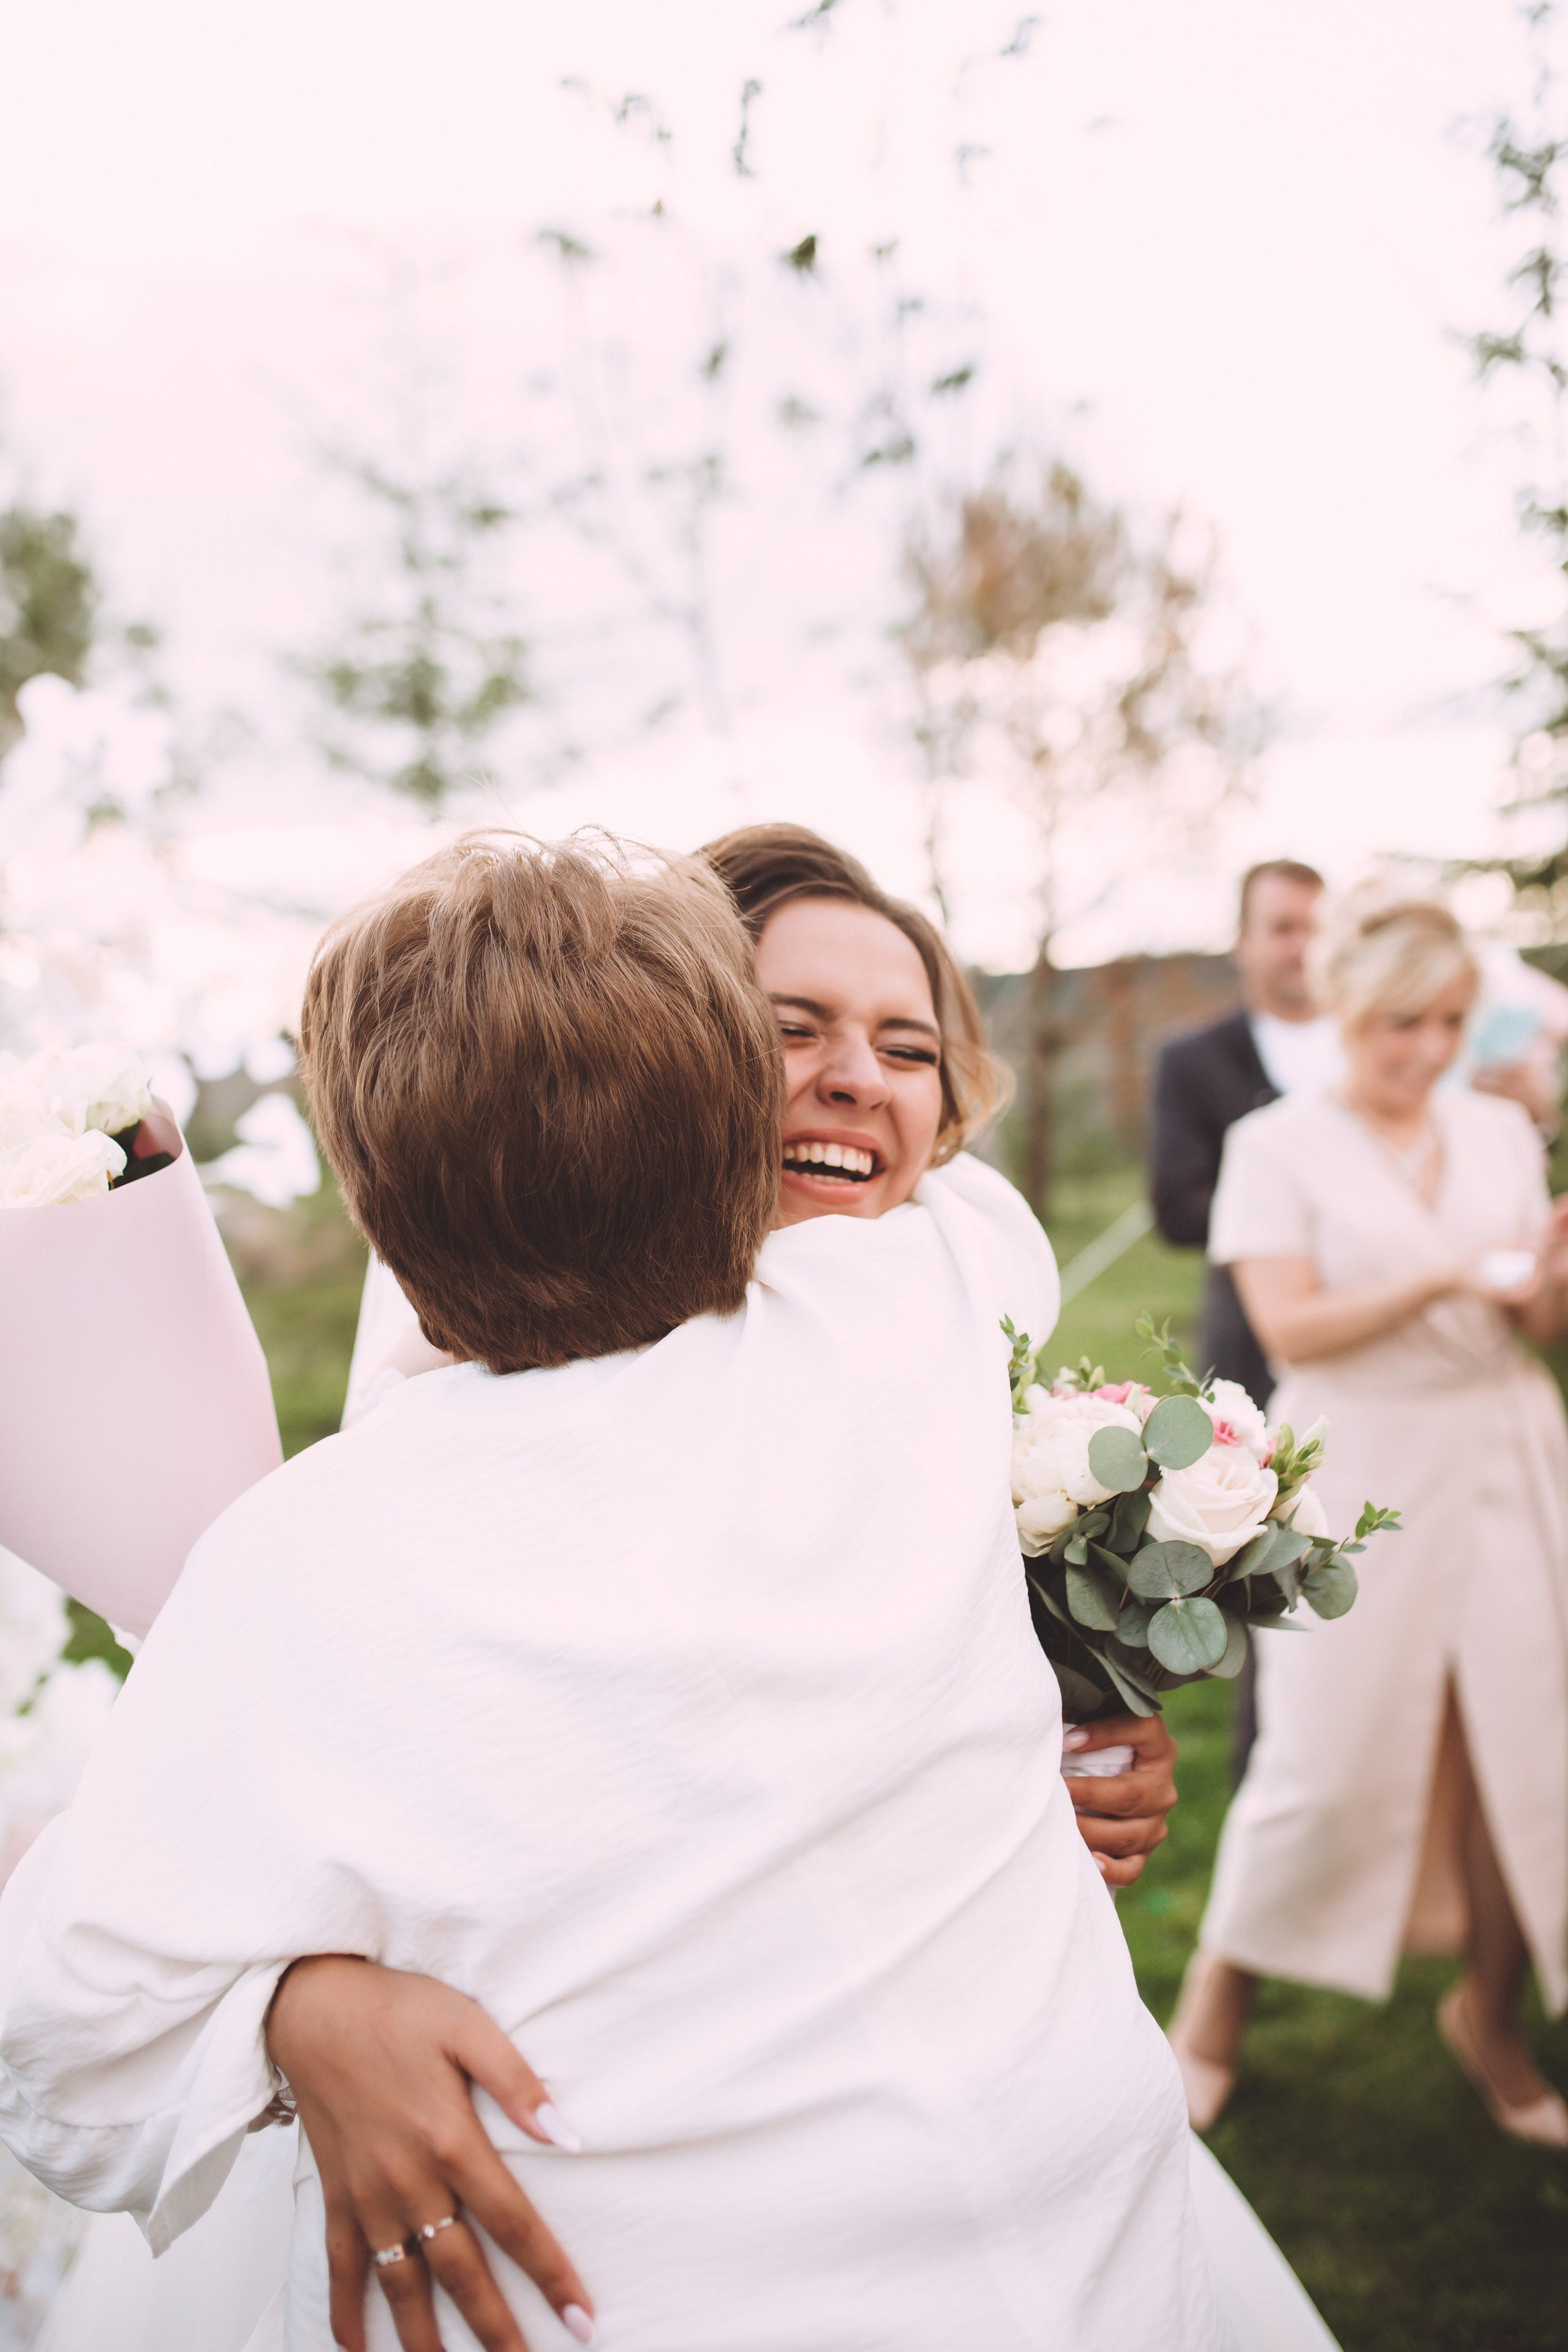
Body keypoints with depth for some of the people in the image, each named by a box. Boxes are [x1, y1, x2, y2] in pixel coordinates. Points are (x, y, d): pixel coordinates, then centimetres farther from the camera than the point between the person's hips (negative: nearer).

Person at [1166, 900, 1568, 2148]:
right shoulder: (1279, 1143, -1)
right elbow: (1289, 1327, -9)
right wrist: (1436, 1281, -20)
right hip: (1361, 1469, -4)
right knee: (1330, 1750, -3)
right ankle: (1223, 1982, 20)